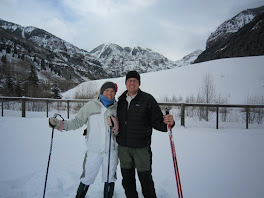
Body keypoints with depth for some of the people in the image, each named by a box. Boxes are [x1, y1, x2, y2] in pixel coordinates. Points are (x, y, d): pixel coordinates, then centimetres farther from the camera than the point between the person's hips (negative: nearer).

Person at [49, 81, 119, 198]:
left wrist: (116, 128, -14)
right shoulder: (91, 106, -1)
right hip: (93, 150, -1)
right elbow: (78, 121, 2)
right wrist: (62, 125, -11)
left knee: (109, 179, 16)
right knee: (86, 179, 7)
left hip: (111, 150, 2)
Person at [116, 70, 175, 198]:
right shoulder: (121, 100, 8)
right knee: (127, 179, 18)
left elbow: (157, 122, -11)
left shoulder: (147, 99, -6)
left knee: (145, 179, 6)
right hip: (123, 147, 5)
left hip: (141, 148, -4)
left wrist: (168, 123, -28)